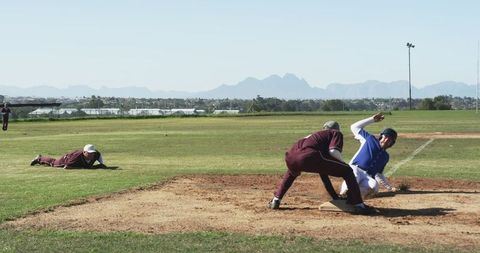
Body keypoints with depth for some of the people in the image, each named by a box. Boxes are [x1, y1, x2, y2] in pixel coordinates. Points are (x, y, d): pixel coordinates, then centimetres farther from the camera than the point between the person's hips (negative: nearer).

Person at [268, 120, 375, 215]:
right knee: (347, 171, 8)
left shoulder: (316, 135, 41)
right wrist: (343, 163, 17)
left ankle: (276, 200, 36)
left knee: (292, 171, 44)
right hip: (308, 157, -7)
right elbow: (333, 151, -2)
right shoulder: (336, 133, 23)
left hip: (290, 158, 7)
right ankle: (358, 205, 1)